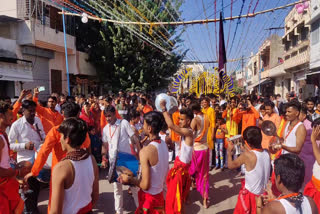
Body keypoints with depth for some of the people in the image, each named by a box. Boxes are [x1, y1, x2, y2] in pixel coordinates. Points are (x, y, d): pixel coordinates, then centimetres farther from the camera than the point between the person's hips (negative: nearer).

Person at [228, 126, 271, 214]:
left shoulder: (246, 155, -24)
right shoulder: (267, 153, -9)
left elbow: (231, 166, -11)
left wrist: (229, 152, 3)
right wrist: (247, 151, 14)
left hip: (250, 194, -5)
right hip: (263, 193, 5)